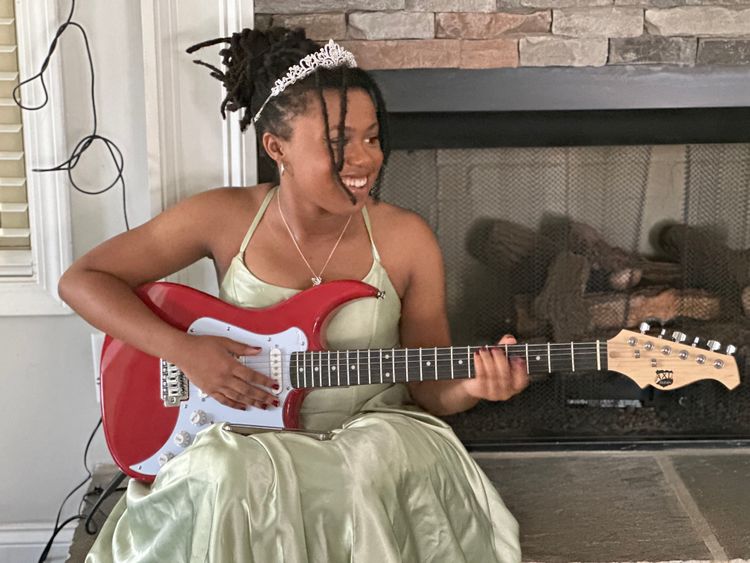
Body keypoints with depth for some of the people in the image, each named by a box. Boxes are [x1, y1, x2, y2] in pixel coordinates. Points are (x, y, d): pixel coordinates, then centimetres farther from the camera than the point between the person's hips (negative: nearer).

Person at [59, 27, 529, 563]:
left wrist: (470, 386, -21)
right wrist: (183, 349, -15)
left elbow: (429, 388, 3)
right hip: (248, 437, 0)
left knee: (376, 462, -34)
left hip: (371, 436, 1)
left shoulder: (406, 238, -5)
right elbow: (83, 280, -2)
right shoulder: (225, 217, -6)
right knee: (227, 473, -34)